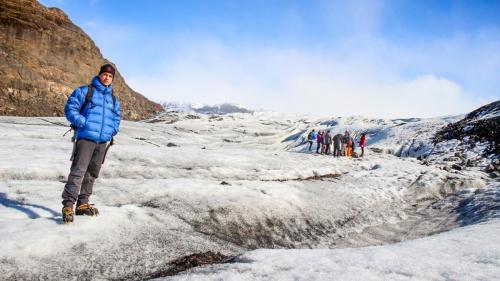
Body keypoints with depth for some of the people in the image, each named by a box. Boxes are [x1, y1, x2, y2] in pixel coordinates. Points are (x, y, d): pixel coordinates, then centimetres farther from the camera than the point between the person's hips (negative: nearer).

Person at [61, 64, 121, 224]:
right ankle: (68, 206, -12)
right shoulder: (84, 91, 1)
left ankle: (82, 204, 19)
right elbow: (70, 109, -5)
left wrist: (113, 130, 8)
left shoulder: (113, 99, 18)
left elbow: (117, 117, 27)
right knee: (78, 171, -14)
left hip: (103, 141, 6)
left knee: (92, 173, 10)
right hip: (85, 137, -6)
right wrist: (84, 123, -16)